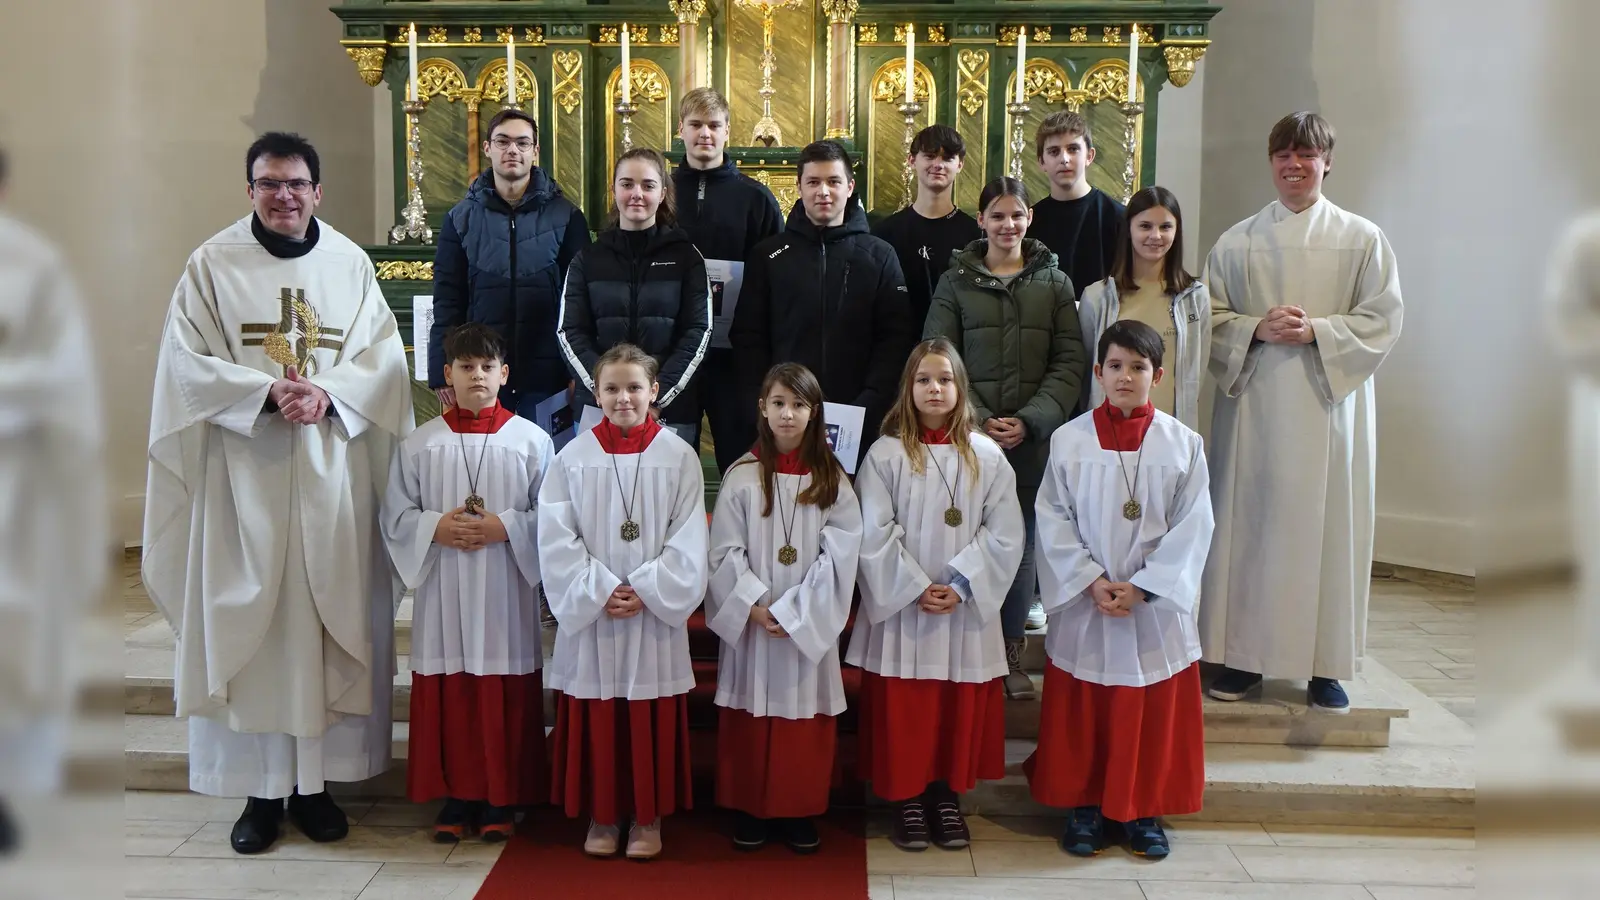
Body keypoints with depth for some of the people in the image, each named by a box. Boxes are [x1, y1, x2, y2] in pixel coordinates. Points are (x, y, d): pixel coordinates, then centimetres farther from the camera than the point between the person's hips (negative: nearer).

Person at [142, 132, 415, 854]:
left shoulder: (350, 262, 7)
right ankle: (260, 788, 12)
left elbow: (384, 357, 4)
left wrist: (327, 393, -13)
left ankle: (315, 781, 16)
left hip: (332, 474, 2)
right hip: (244, 474, -1)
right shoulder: (213, 263, 2)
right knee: (249, 623, 1)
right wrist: (266, 390, -17)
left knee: (327, 620, 4)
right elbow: (186, 362, -2)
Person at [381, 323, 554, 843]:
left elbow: (550, 516, 0)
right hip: (443, 590, 1)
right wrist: (436, 527, -11)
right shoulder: (419, 444, 5)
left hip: (505, 590, -1)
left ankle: (500, 800, 17)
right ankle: (456, 796, 20)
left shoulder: (531, 441, 1)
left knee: (505, 697, 4)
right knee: (446, 693, 6)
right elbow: (395, 516, 6)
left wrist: (505, 527, -14)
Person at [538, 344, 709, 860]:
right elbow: (556, 539, -4)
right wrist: (601, 591, -12)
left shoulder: (678, 458, -1)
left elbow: (688, 542, -4)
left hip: (656, 614, -1)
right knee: (594, 718, 7)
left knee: (652, 717, 6)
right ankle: (601, 814, 24)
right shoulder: (574, 457, 0)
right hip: (589, 614, 1)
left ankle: (649, 816, 22)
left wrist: (645, 592, -12)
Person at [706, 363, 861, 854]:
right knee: (751, 717, 7)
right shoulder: (742, 476, -1)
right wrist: (754, 605, -15)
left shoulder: (832, 479, 0)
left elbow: (840, 555, -6)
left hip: (810, 625, 0)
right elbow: (725, 551, -4)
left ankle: (800, 812, 21)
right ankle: (749, 810, 21)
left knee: (804, 718, 6)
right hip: (751, 622, 0)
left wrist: (792, 611, -13)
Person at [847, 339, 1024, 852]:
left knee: (961, 707, 9)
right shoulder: (885, 454, -3)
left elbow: (1004, 533, -2)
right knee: (901, 709, 4)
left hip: (966, 608, 2)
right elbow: (875, 534, -7)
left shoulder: (986, 456, 1)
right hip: (900, 606, -1)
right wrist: (915, 588, -12)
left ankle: (947, 794, 26)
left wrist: (961, 585, -11)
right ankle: (906, 799, 20)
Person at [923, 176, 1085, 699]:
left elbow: (1069, 363, 2)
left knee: (1022, 542, 7)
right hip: (970, 436, -1)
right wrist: (980, 420, -11)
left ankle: (1011, 654, 18)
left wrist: (1030, 421, -11)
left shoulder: (1054, 283, 8)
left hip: (1033, 439, 1)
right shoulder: (956, 283, 6)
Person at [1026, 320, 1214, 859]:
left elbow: (1192, 529, -4)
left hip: (1156, 605, 0)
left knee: (1153, 715, 9)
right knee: (1080, 716, 7)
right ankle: (1082, 807, 24)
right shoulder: (1069, 440, -3)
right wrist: (1092, 582, -13)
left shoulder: (1182, 444, -2)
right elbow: (1053, 522, -4)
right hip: (1083, 605, 0)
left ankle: (1143, 811, 26)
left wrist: (1141, 586, -12)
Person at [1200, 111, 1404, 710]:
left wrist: (1316, 331, -15)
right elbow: (1209, 316, 5)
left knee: (1326, 524, 1)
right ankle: (1243, 655, 15)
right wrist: (1257, 328, -13)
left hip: (1329, 401, -1)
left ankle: (1326, 665, 13)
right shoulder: (1238, 241, 8)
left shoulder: (1361, 239, 4)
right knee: (1249, 520, 3)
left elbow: (1383, 320, -1)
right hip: (1253, 399, 1)